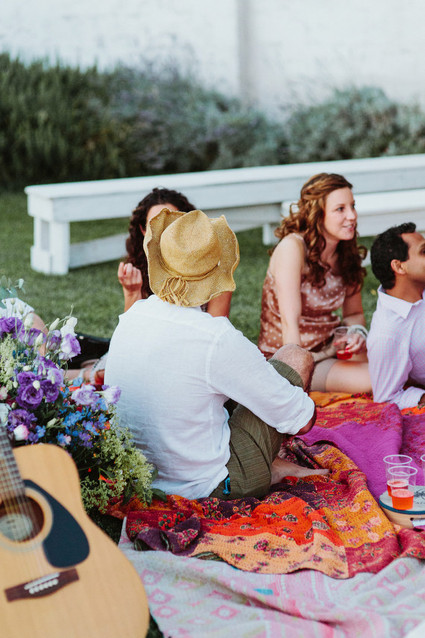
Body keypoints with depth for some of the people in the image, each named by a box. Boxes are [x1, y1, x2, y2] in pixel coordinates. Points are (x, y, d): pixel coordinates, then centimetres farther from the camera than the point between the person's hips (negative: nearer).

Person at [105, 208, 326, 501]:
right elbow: (302, 420, -14)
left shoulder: (131, 317, -4)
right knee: (297, 357, 6)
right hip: (209, 485, -6)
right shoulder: (217, 339, -25)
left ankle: (277, 466, 19)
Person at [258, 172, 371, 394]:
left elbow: (354, 313, 13)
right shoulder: (293, 247, -19)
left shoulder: (346, 253, 3)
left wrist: (357, 333, -11)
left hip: (328, 349, 7)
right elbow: (290, 319, -26)